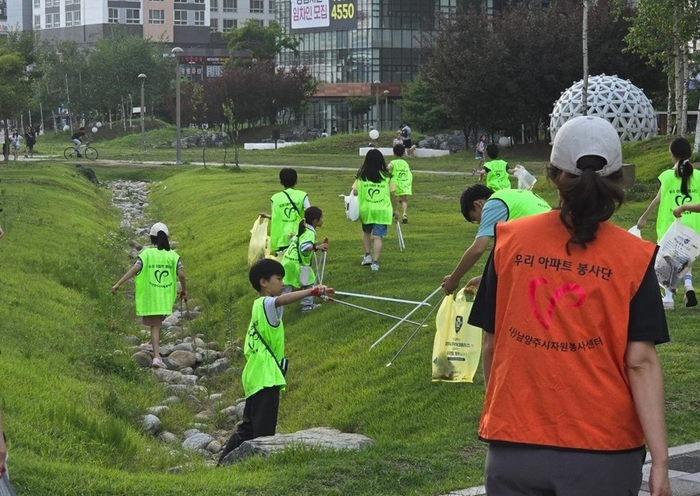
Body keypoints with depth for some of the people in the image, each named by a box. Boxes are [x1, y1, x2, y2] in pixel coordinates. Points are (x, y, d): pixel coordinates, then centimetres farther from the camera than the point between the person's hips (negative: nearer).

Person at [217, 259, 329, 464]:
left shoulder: (259, 306, 18)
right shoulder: (266, 304, -11)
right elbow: (282, 300, -33)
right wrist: (311, 291, -46)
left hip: (256, 376, 10)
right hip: (265, 378, -10)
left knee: (249, 427, 16)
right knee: (264, 431, -10)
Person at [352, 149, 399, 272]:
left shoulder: (361, 176, -3)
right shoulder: (386, 177, -2)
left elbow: (355, 193, -8)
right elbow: (392, 195, 2)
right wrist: (395, 210, 13)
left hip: (365, 210, 1)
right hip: (382, 211, -1)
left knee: (366, 232, 25)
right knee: (377, 237, 1)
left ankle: (367, 255, 19)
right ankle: (375, 262, -7)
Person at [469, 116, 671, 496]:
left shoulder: (510, 240, -2)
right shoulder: (633, 258, -7)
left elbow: (491, 344, 4)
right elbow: (641, 362, -11)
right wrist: (660, 461, -10)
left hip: (513, 447, 1)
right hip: (602, 451, -1)